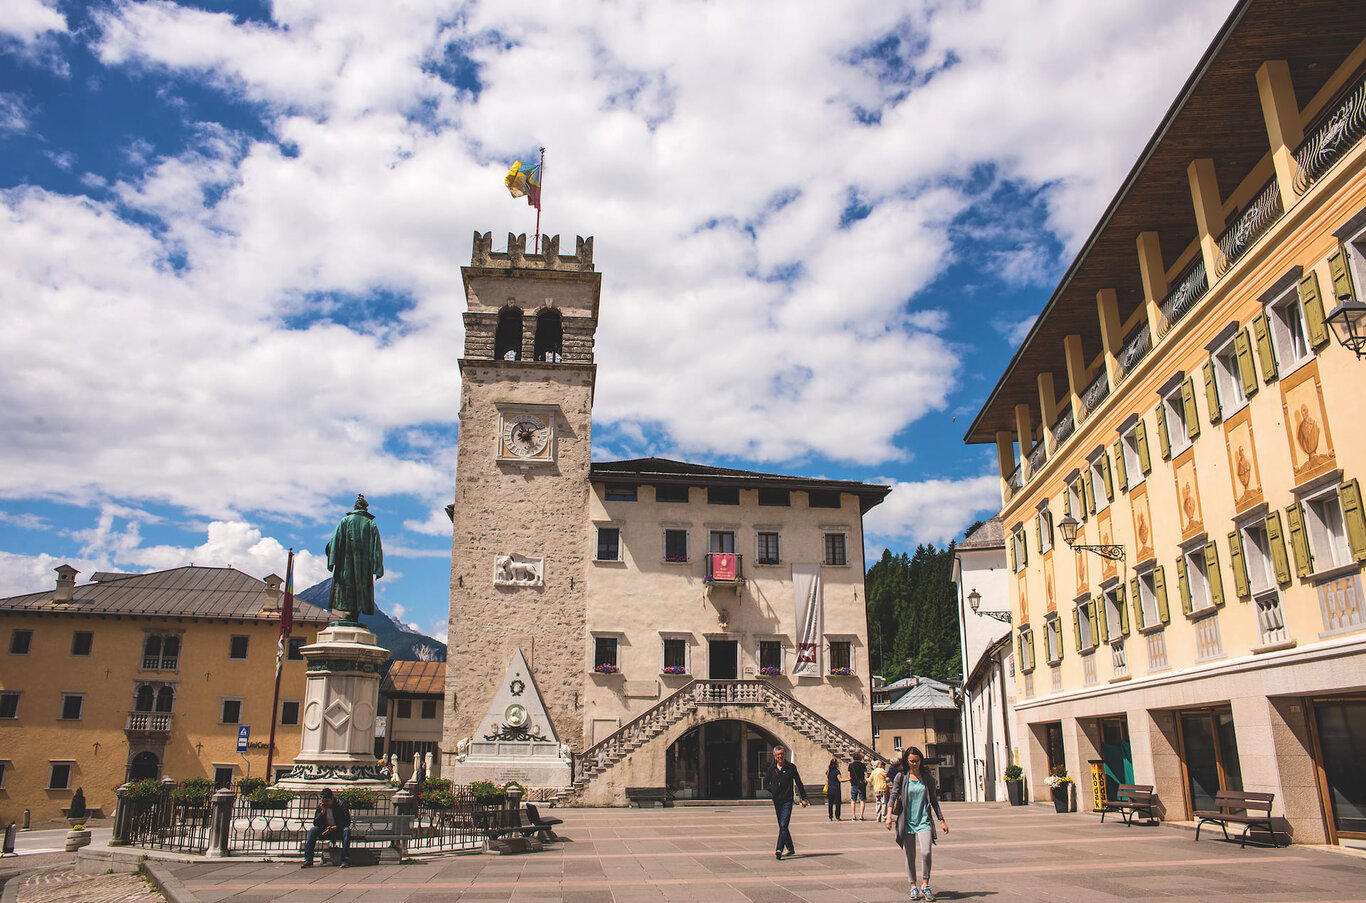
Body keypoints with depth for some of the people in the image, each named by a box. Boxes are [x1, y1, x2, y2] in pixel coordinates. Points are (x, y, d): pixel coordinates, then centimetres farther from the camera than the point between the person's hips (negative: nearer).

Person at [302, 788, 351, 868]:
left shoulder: (340, 804, -12)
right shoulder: (320, 806, -2)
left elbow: (347, 822, -15)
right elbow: (315, 823, -6)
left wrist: (334, 827, -28)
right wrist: (322, 811, -20)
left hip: (338, 830, -3)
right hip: (325, 830, 3)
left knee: (346, 830, -34)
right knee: (312, 830, -22)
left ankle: (345, 860, -35)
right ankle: (308, 861, -23)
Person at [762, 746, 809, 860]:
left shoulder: (791, 767, -2)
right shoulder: (772, 768, 5)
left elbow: (798, 783, 5)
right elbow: (766, 783, 10)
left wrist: (803, 798, 6)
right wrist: (774, 791, -6)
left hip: (787, 800, -4)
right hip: (776, 800, 4)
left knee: (783, 825, -14)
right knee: (782, 826, 13)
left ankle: (779, 849, -18)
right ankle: (790, 848, 28)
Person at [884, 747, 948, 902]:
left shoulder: (928, 777, 5)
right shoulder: (901, 777, 1)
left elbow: (934, 800, 13)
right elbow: (893, 796, -2)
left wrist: (942, 820, 13)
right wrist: (889, 815, -15)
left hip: (924, 820, 0)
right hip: (907, 821, 0)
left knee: (926, 852, -17)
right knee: (910, 856, 4)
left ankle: (925, 885, 0)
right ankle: (913, 886, 22)